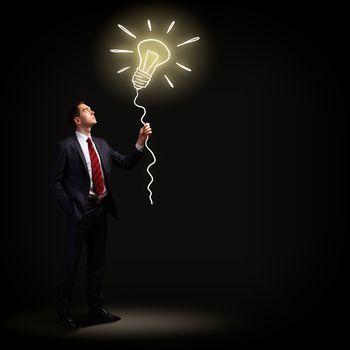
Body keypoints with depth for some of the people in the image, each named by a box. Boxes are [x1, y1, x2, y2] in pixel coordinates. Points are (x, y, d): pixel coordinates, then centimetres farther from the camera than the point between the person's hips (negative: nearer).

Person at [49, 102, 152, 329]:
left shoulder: (102, 144, 12)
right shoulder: (66, 147, -5)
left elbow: (126, 163, 9)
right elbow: (55, 182, -6)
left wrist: (141, 142, -3)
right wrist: (70, 209, -10)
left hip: (101, 210, 6)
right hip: (80, 211, -6)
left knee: (97, 262, 13)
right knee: (72, 262, 2)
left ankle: (97, 308, 25)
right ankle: (64, 311, 17)